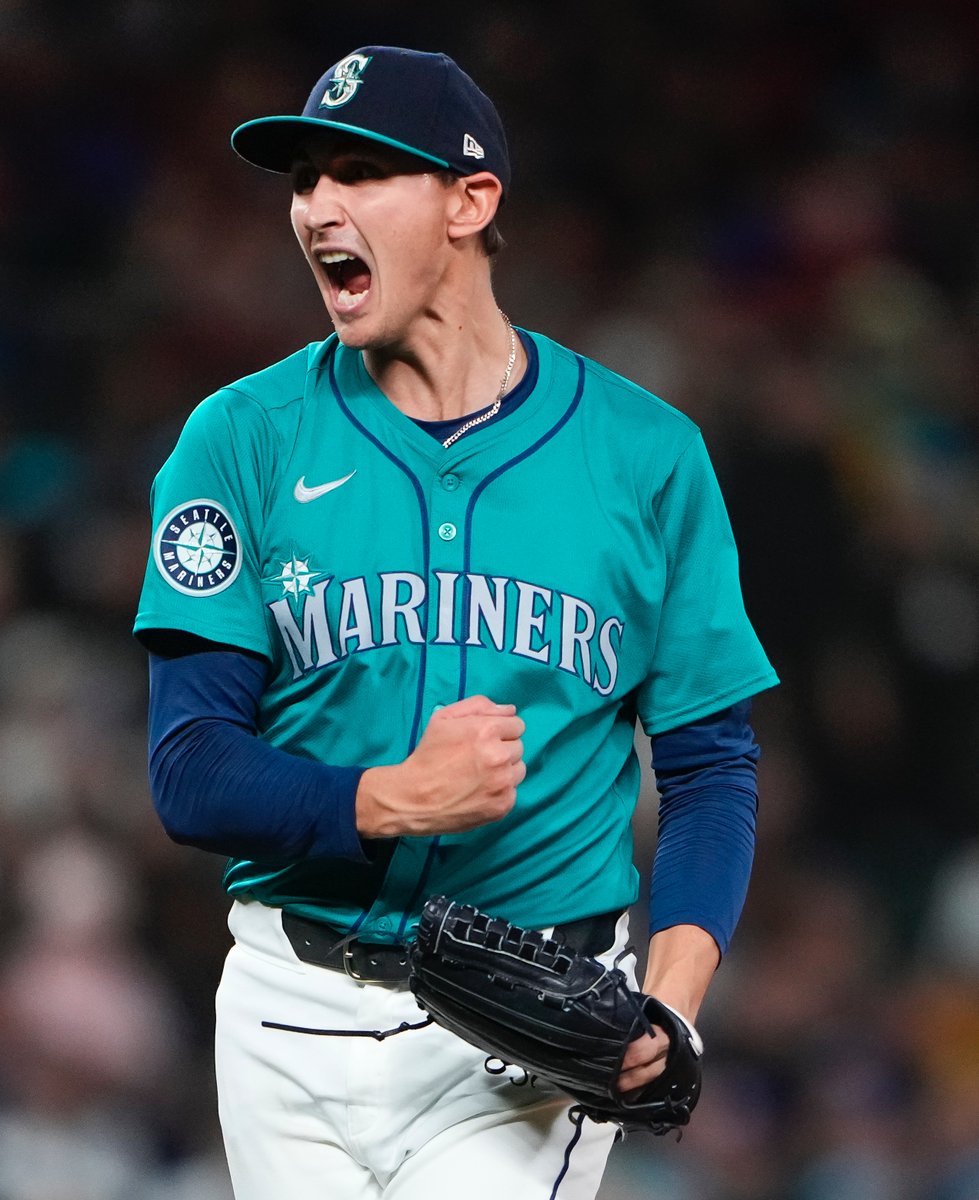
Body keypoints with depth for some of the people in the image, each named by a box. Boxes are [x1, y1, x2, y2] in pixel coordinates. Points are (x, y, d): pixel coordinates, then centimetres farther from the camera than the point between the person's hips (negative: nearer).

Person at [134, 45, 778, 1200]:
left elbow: (710, 761, 4)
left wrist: (675, 982, -14)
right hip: (297, 1016, 2)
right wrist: (392, 801, -23)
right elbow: (192, 771, -5)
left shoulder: (646, 454, 2)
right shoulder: (243, 440, 1)